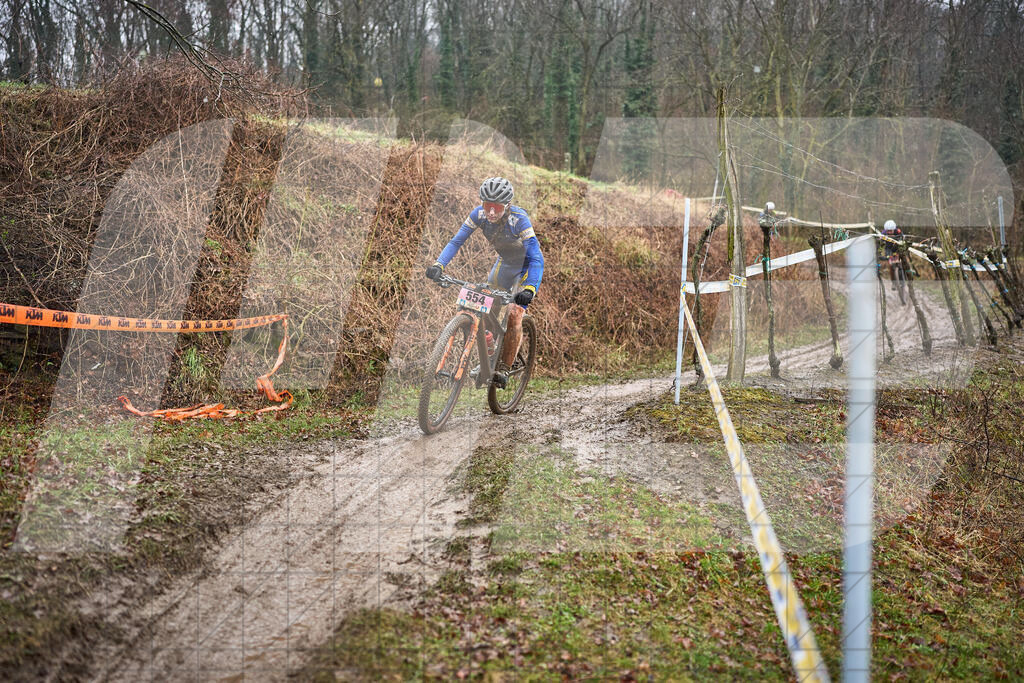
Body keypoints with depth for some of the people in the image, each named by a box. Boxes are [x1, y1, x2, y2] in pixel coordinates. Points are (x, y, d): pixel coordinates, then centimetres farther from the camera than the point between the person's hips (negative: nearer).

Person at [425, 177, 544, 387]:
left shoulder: (519, 220, -36)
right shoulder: (479, 214, -22)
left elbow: (536, 259, -40)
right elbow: (456, 241, -20)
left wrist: (530, 288, -55)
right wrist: (438, 265, -37)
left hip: (528, 266, -6)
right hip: (505, 262, 6)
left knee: (514, 315, -19)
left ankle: (504, 368, -7)